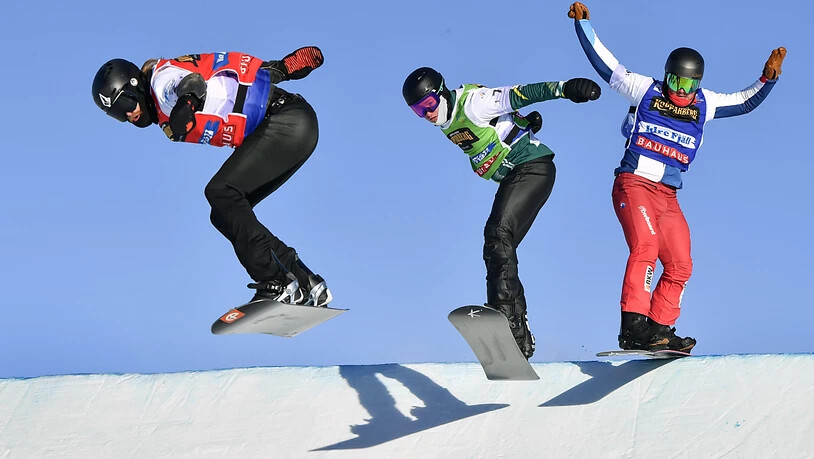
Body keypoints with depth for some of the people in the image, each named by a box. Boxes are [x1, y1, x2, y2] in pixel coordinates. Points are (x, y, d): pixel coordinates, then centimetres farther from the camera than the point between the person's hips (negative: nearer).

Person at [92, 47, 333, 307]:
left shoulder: (162, 79, -8)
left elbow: (192, 82, -31)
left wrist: (186, 102, -44)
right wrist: (281, 67, 14)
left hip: (289, 119, -10)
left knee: (220, 191, -21)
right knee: (225, 215, 6)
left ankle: (275, 284, -22)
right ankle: (307, 284, 6)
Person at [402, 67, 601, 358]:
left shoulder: (472, 103, -15)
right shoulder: (447, 123, 11)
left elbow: (518, 95, -22)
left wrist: (563, 88, -31)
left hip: (533, 167, -10)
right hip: (512, 178, 10)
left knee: (498, 233, -24)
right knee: (498, 247, 6)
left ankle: (505, 314, -34)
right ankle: (520, 336, 7)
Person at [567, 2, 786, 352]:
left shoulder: (704, 105, 14)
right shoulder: (644, 91, 4)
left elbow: (746, 102, 21)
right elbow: (604, 62, 8)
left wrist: (768, 78, 6)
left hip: (668, 196, 6)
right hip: (634, 184, -6)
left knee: (680, 266, 1)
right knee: (645, 245, -27)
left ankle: (658, 330, 9)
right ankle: (633, 325, -34)